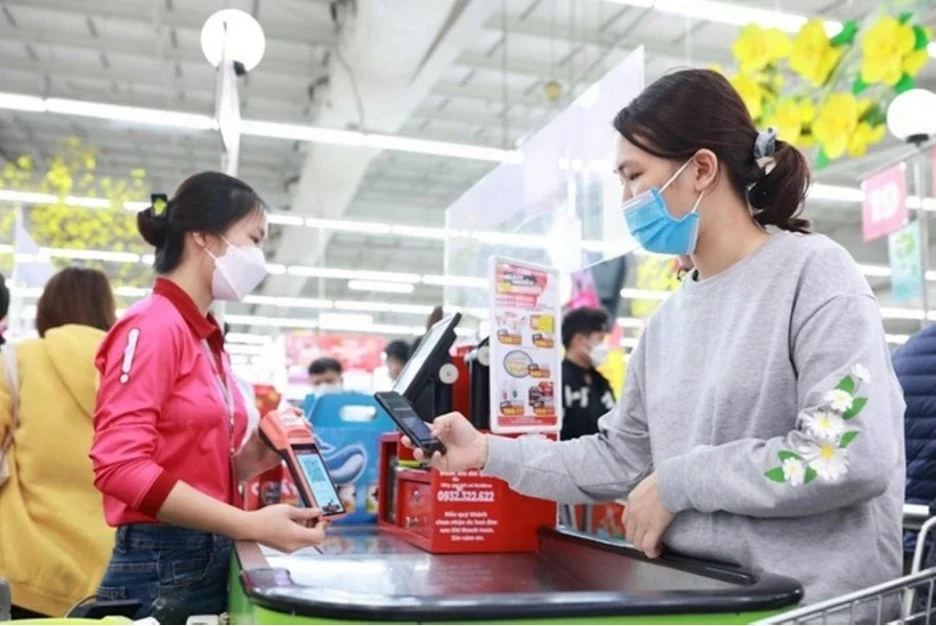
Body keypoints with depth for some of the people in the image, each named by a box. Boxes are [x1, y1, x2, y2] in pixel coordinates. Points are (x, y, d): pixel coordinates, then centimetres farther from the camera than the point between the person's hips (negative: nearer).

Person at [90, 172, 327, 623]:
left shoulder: (207, 339, 10)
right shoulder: (153, 325, -13)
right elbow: (121, 465, -22)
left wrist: (245, 463, -4)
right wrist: (252, 525, -25)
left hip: (211, 561, 8)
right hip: (160, 569, -8)